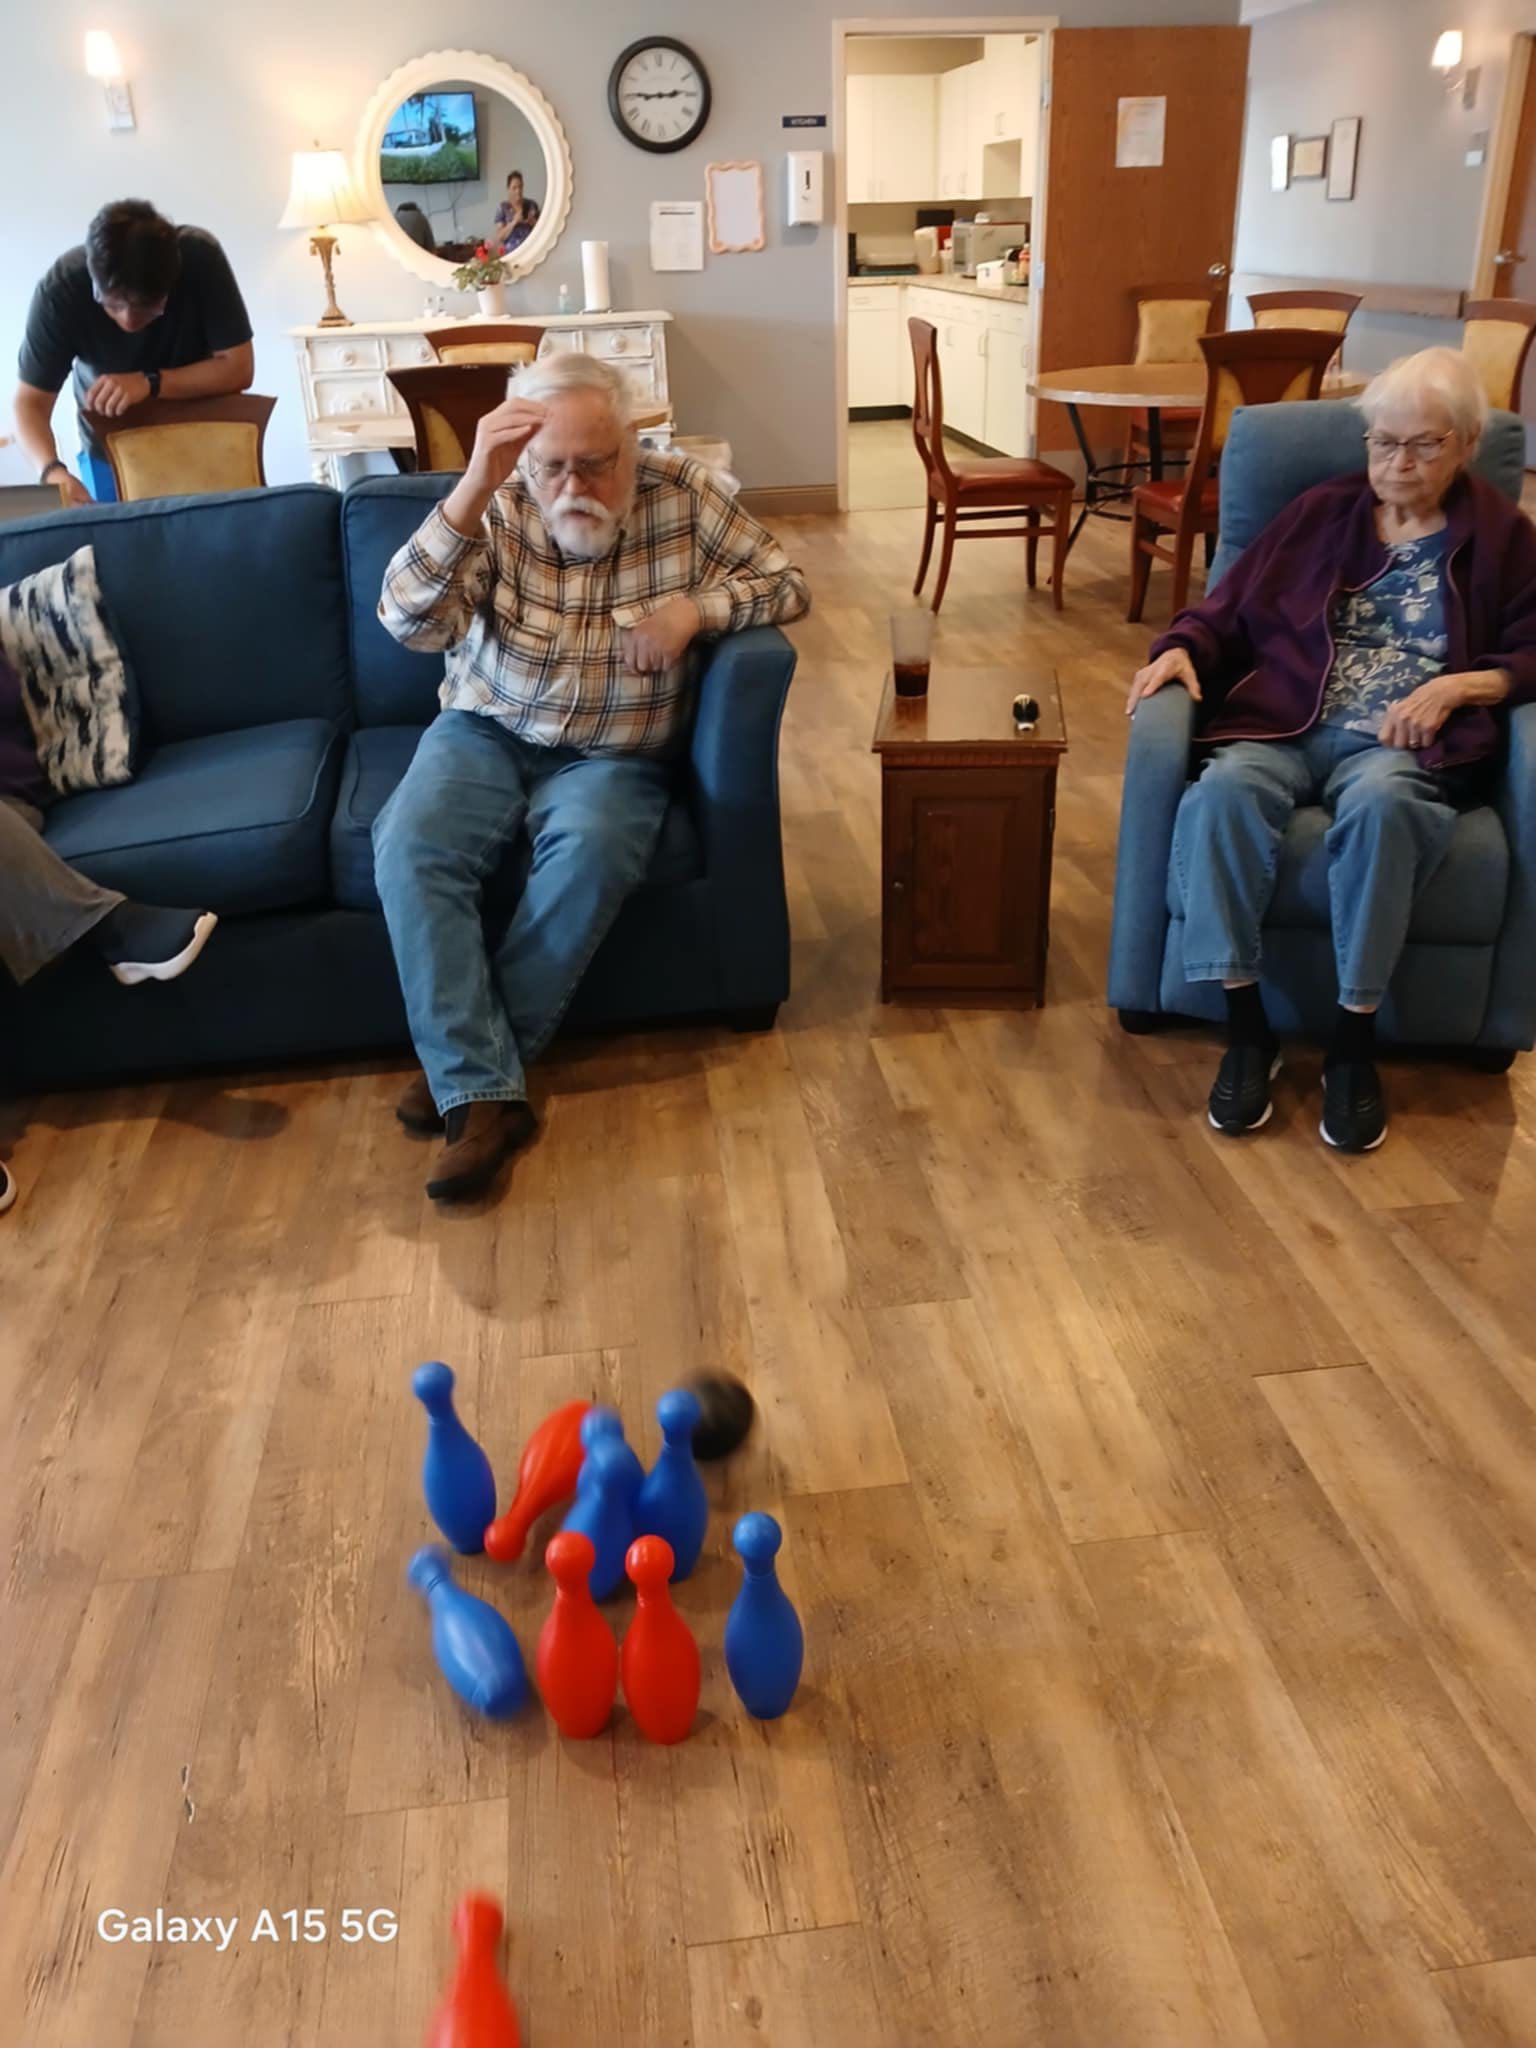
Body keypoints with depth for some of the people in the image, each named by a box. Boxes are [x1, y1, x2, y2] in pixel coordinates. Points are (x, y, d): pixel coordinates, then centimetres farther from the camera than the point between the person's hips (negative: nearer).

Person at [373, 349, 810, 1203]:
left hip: (614, 754, -1)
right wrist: (477, 483, -33)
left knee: (590, 849, -35)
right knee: (409, 846, -28)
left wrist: (695, 607, -20)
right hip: (486, 732, 1)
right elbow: (408, 622, -22)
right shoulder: (497, 510, -9)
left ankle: (463, 1063, -20)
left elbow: (787, 582, 0)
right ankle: (484, 1091, -27)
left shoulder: (685, 496, -5)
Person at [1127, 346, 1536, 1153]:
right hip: (1288, 725, 2)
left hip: (1403, 745, -1)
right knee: (1223, 790, -35)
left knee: (1378, 801, -40)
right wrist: (1181, 648, -6)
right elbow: (1232, 609, 15)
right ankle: (1246, 1025, -26)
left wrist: (1458, 685, -9)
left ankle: (1355, 1036, -27)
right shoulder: (1322, 511, 18)